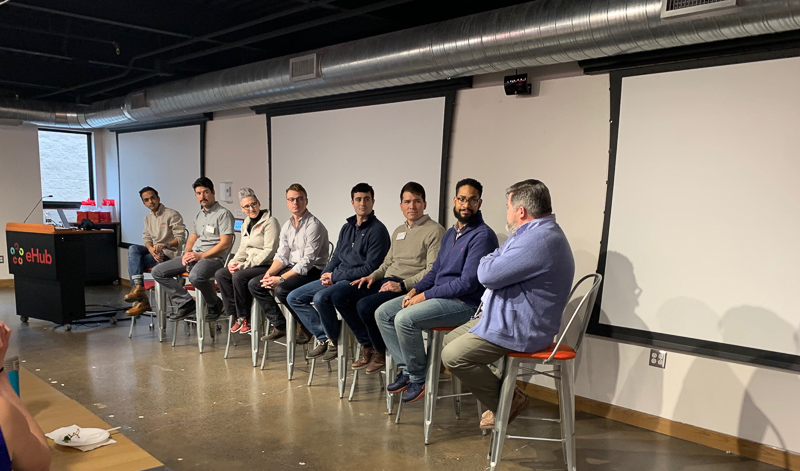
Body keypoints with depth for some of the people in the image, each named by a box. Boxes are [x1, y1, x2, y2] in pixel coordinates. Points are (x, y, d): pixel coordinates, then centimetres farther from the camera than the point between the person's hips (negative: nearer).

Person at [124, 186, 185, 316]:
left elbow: (181, 238, -13)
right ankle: (138, 286, -32)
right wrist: (152, 250, -15)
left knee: (133, 260, -20)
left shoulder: (172, 215, -6)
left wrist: (164, 245, -30)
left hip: (169, 253, -7)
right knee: (133, 249, -22)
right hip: (153, 251, 7)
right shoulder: (148, 218, 19)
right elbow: (147, 238, 8)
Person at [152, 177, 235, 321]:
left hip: (213, 257, -9)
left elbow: (225, 244, -14)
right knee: (158, 272, 0)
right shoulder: (199, 215, 21)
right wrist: (187, 253, 1)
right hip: (194, 256, 9)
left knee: (195, 276, -40)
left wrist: (201, 256, -17)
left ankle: (215, 305, -11)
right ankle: (186, 303, -1)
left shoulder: (223, 214, -6)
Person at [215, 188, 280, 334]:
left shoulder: (270, 222, -10)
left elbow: (269, 251, -18)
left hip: (267, 266, -9)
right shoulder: (246, 223, 17)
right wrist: (234, 262, -1)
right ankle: (237, 316, -6)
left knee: (239, 276, -29)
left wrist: (244, 265, -20)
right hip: (250, 265, 9)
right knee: (220, 274, -8)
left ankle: (244, 318, -11)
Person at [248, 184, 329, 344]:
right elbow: (282, 256, 10)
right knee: (254, 284, -1)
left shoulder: (313, 225, -15)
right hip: (292, 268, 9)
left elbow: (308, 261, -21)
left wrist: (281, 279, -22)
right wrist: (269, 274, -9)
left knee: (281, 290, -31)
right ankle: (279, 325, 3)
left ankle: (306, 328, -8)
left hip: (312, 271, -8)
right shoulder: (287, 226, 11)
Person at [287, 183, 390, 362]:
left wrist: (335, 276, -13)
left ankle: (333, 340, -9)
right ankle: (323, 338, 0)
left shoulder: (378, 230, -9)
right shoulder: (347, 228, 15)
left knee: (321, 297, -32)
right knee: (294, 298, 1)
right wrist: (325, 275, -2)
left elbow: (370, 268, -15)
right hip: (335, 278, 9)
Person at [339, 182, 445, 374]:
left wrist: (402, 285, -21)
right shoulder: (398, 231, 22)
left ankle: (382, 353, -4)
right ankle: (367, 346, 5)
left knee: (365, 305, -29)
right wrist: (373, 276, 8)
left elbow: (433, 271, -15)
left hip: (409, 288, -9)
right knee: (340, 297, -4)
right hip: (386, 282, 9)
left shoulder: (434, 231, -6)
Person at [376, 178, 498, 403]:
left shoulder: (483, 236, -13)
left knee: (405, 318, -27)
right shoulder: (450, 234, 16)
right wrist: (415, 289, 2)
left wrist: (426, 295, -16)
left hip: (464, 303, -9)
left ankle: (418, 377, -8)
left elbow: (468, 283, -19)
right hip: (438, 295, 9)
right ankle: (407, 369, 3)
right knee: (383, 313, 1)